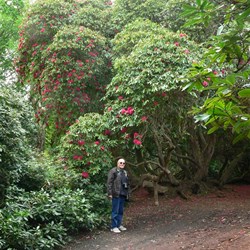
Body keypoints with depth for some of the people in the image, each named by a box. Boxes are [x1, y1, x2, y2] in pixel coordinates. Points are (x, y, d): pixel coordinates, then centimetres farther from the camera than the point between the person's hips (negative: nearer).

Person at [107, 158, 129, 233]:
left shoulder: (125, 172, 18)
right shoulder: (113, 171, -6)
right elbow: (109, 183, -11)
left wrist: (127, 193, 19)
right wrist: (110, 193, -16)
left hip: (123, 194, 7)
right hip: (116, 194, -7)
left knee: (121, 211, 13)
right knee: (115, 211, -3)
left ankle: (119, 225, 24)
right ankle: (114, 226, 3)